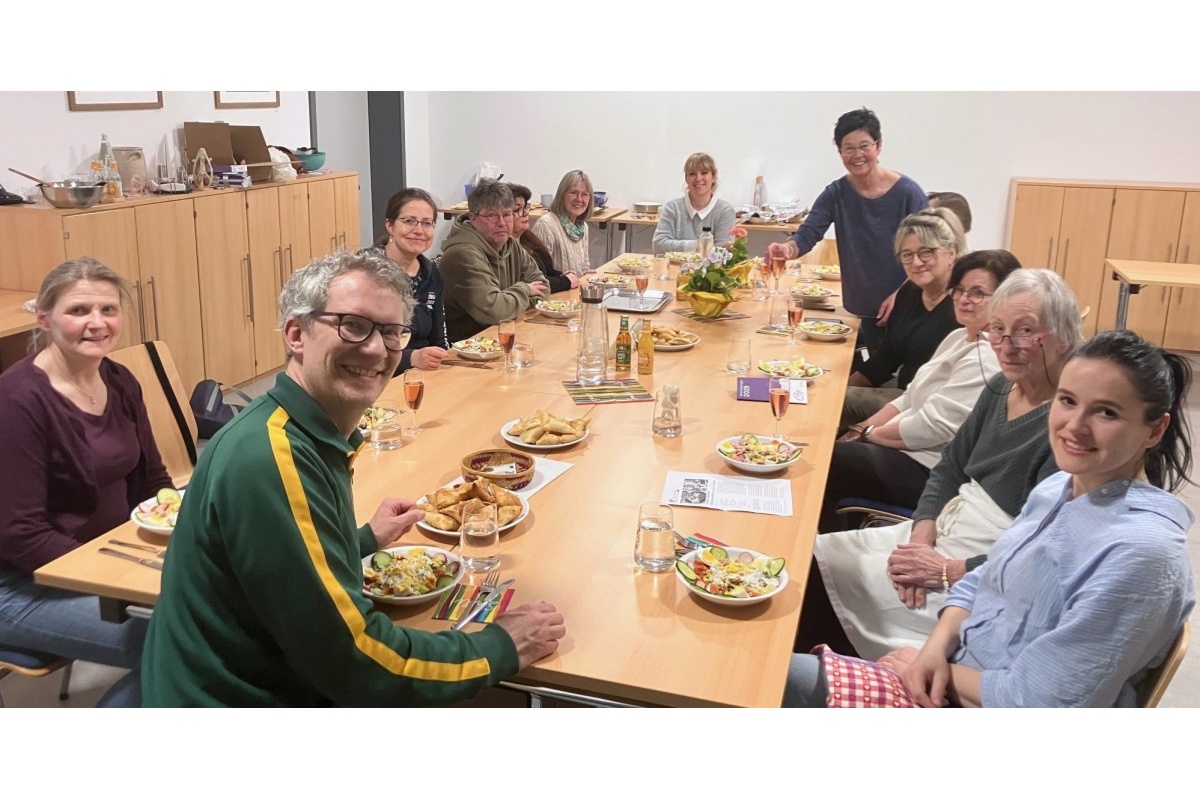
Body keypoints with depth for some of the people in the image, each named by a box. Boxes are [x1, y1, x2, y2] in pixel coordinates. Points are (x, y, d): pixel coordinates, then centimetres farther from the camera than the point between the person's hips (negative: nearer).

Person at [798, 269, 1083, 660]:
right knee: (815, 554, 1)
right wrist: (922, 534, -6)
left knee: (823, 574, -10)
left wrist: (947, 571, -19)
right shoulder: (1000, 388, 4)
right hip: (942, 533, 8)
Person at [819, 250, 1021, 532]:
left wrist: (869, 434, -9)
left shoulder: (987, 359, -21)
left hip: (929, 472, -10)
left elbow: (933, 427, -23)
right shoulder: (961, 337, 12)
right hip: (910, 450, 10)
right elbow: (910, 398, 13)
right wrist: (860, 431, 0)